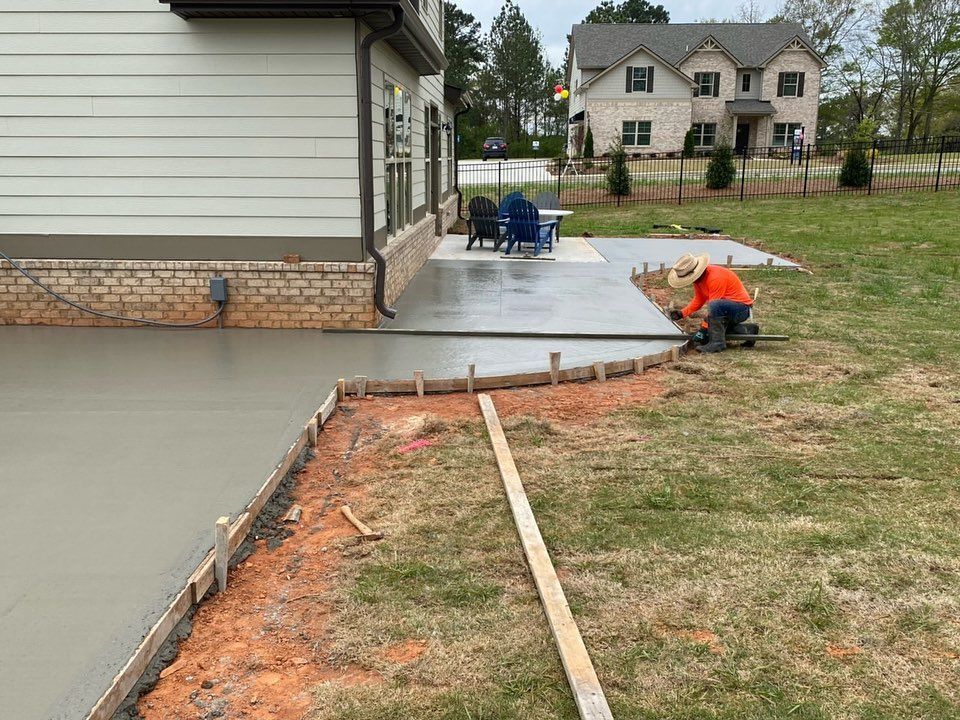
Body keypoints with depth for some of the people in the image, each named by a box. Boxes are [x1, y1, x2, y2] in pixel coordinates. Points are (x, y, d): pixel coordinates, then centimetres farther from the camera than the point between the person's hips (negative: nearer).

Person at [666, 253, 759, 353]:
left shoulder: (716, 278, -27)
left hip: (742, 308, -10)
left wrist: (703, 328, -24)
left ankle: (717, 342, -24)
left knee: (714, 306, -35)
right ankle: (748, 330, 16)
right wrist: (682, 313, -2)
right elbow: (699, 300, 10)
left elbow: (714, 306, -27)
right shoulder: (699, 278, 0)